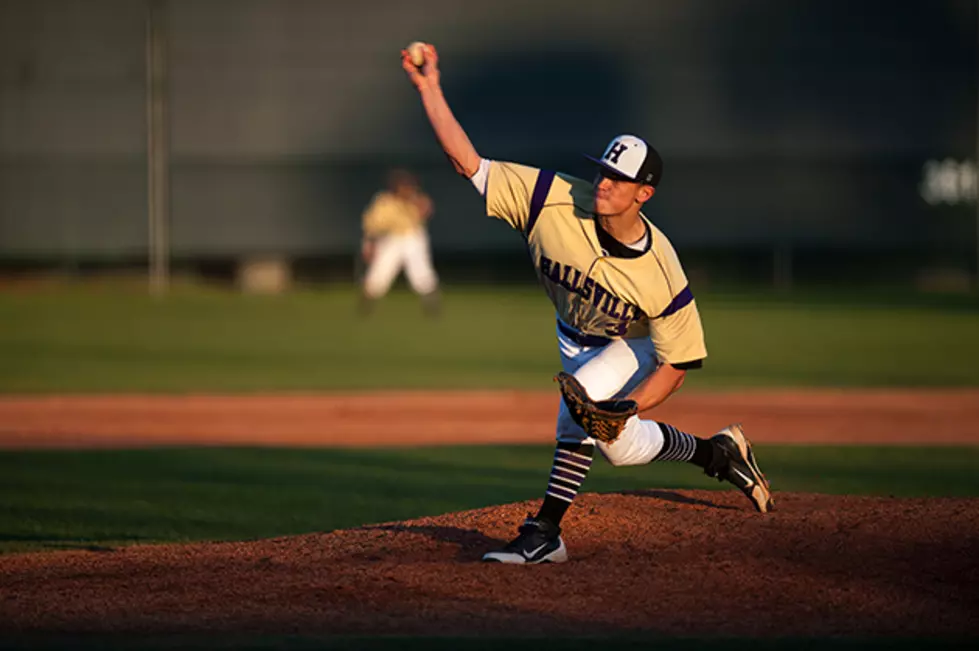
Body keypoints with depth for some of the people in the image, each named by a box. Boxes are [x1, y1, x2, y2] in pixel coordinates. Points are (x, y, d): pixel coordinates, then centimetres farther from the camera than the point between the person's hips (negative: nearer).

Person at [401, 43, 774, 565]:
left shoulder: (662, 275, -36)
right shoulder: (557, 202, -32)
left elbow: (678, 361, -26)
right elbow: (468, 162, -32)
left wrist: (625, 408, -40)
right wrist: (429, 90, -42)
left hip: (635, 345, -5)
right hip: (576, 338, 5)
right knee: (619, 446, 8)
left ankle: (545, 532, -17)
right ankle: (717, 453, 35)